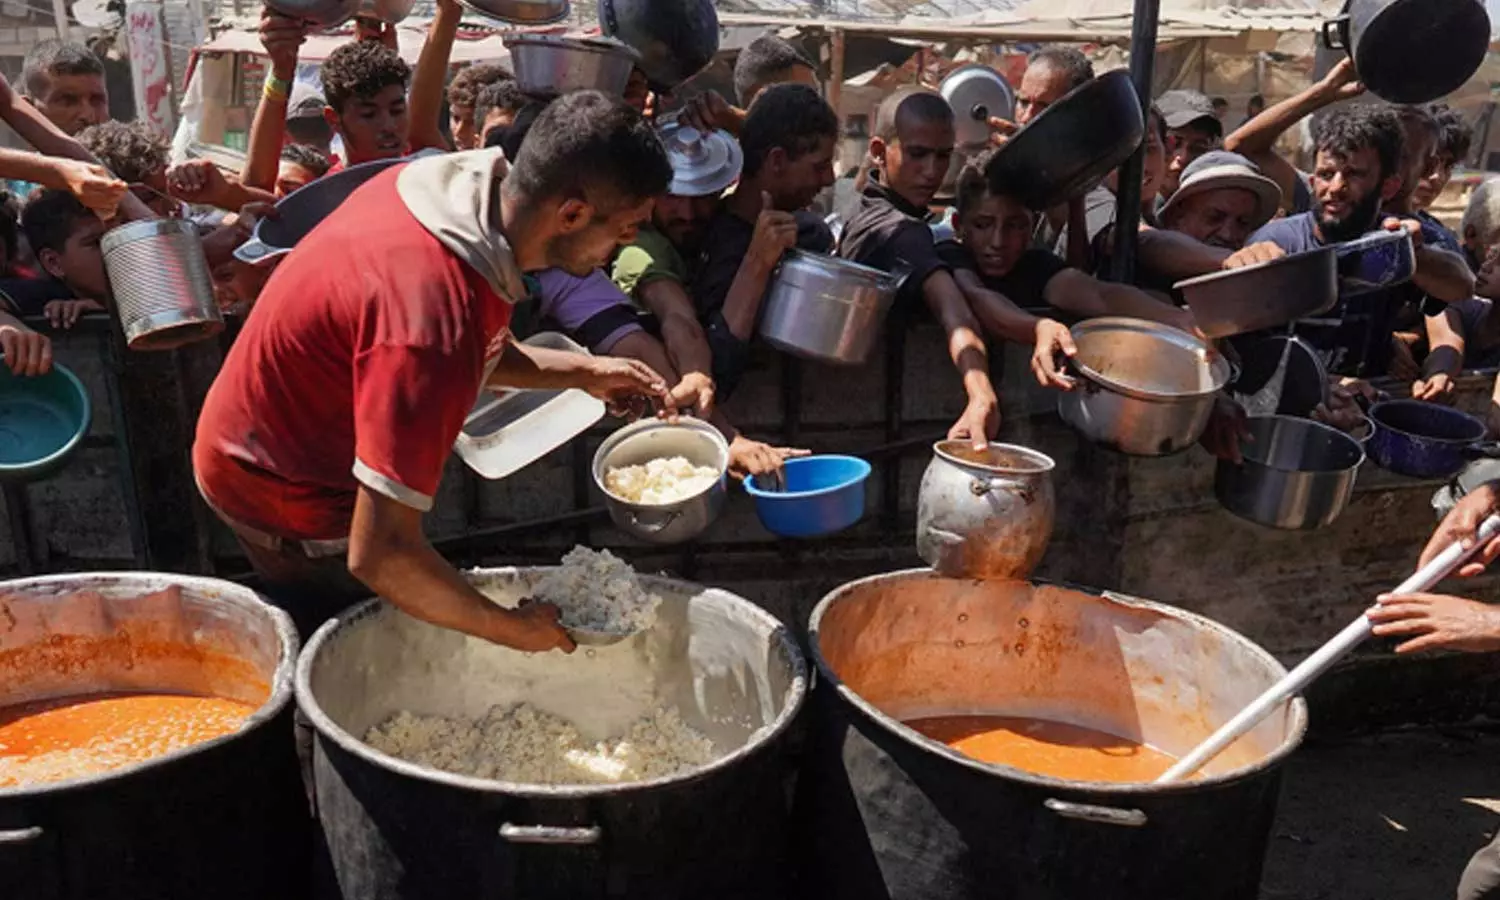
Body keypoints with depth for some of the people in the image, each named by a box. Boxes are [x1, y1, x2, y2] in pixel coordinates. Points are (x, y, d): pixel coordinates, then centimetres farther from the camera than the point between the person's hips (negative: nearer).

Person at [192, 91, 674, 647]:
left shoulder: (458, 181, -13)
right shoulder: (440, 314, -40)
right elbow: (379, 554, -38)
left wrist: (583, 372, 1)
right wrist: (513, 630, -26)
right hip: (288, 501, -8)